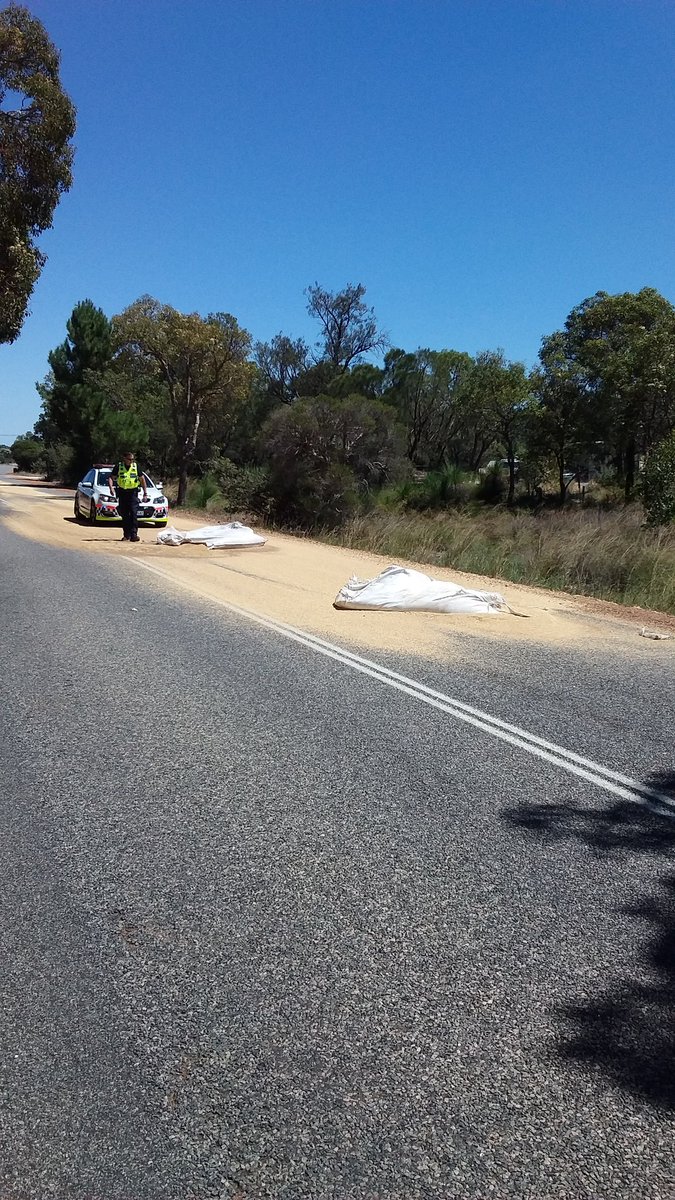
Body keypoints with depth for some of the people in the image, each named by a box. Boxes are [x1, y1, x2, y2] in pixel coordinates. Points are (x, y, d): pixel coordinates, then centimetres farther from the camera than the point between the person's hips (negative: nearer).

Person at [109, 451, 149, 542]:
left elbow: (142, 479, 10)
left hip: (133, 493, -1)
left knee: (134, 513, -13)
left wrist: (145, 493, 7)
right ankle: (126, 535, 13)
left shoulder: (136, 466, 2)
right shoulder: (118, 467, 0)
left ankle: (134, 534, -14)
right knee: (124, 515, 5)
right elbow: (111, 478, 5)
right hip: (122, 493, 1)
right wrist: (111, 488, -14)